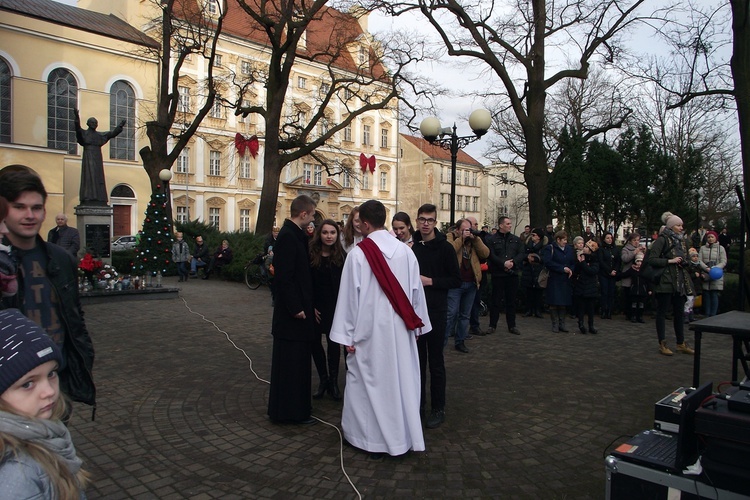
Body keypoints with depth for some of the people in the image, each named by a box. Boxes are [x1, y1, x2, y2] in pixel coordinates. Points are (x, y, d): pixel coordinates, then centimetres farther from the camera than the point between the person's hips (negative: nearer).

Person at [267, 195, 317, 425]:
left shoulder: (295, 235, 11)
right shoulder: (288, 237, -18)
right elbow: (284, 276, -22)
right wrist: (295, 308, -20)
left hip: (297, 309, 10)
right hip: (292, 313, -10)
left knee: (297, 361, 18)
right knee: (291, 361, 1)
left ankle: (297, 405, 30)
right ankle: (290, 411, 13)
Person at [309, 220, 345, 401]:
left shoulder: (342, 256, -3)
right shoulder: (310, 255, -5)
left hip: (335, 307, -1)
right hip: (315, 307, 1)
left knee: (333, 343, 2)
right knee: (315, 343, 7)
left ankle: (333, 381, 16)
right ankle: (323, 380, 23)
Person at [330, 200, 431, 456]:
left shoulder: (358, 253, -12)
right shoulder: (406, 251, -1)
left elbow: (349, 294, -10)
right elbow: (416, 291, 3)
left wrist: (348, 335, -4)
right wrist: (415, 325, 14)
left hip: (370, 328, -4)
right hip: (400, 328, 4)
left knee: (369, 380, 10)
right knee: (401, 378, 14)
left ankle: (374, 437, 21)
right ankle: (405, 433, 25)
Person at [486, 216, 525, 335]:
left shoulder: (516, 239, 10)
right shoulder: (492, 239, -2)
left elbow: (522, 253, 2)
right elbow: (491, 256, -11)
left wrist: (513, 262, -13)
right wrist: (503, 263, -20)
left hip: (512, 273, 3)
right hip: (498, 274, -3)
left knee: (511, 301, 9)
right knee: (496, 300, 3)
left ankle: (512, 325, 18)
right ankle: (492, 325, 11)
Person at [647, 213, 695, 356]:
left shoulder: (681, 240, 14)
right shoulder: (662, 239, -9)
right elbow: (651, 259, -16)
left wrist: (683, 262, 4)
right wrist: (670, 261, -19)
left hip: (680, 281, 8)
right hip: (665, 281, -8)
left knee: (679, 312, 12)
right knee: (662, 312, 1)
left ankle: (681, 343, 22)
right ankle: (662, 344, 7)